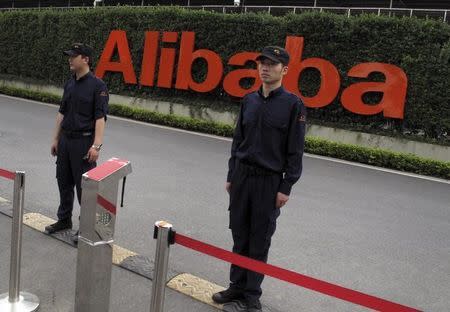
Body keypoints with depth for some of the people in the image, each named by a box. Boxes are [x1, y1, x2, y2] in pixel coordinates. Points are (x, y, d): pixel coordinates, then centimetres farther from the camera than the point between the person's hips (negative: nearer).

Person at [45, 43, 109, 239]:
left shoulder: (97, 86, -11)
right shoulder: (69, 84, 12)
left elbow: (100, 118, -16)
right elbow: (62, 113, 17)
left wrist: (96, 145, -22)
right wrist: (56, 139, 14)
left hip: (84, 142, -7)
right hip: (66, 140, 8)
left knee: (84, 186, -1)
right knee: (64, 181, 15)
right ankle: (64, 220, 31)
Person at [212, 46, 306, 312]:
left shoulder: (293, 104, -8)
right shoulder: (249, 100, 7)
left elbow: (295, 151, -8)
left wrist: (286, 188, -10)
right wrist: (231, 176, 12)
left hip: (269, 181, -4)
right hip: (241, 176, 4)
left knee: (259, 241, 6)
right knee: (240, 236, 11)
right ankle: (237, 285, 26)